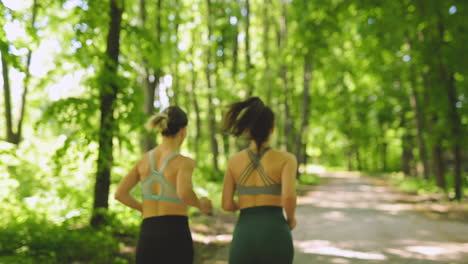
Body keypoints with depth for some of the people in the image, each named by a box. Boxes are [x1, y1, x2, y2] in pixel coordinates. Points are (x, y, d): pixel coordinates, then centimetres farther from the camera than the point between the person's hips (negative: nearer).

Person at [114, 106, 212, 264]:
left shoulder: (144, 159, 8)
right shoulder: (183, 162, -9)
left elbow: (120, 193, 6)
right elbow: (183, 193, -27)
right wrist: (200, 205, -7)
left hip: (147, 234, 5)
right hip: (175, 234, -4)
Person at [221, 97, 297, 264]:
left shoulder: (234, 160, 7)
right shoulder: (286, 159, -1)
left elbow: (227, 205, 7)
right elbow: (289, 197, -17)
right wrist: (291, 219, 6)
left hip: (244, 237, 2)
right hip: (274, 236, -2)